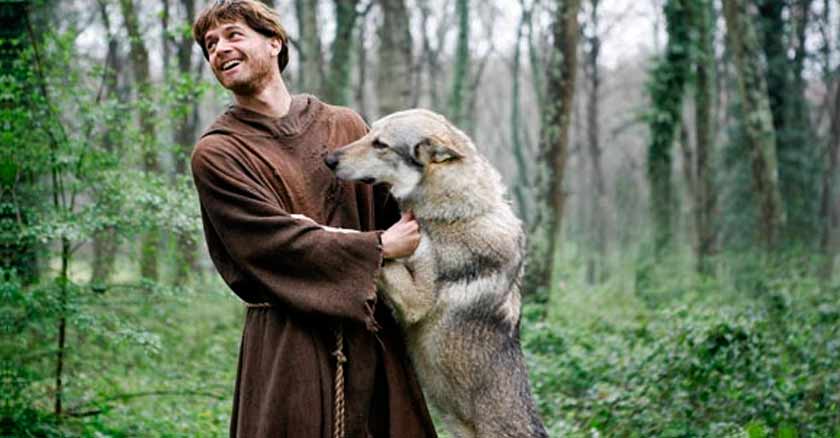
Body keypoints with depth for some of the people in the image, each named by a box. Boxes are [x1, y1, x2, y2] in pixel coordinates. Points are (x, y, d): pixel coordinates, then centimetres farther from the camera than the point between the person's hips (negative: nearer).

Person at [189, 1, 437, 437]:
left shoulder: (344, 125, 11)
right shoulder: (215, 154, -1)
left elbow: (393, 212, 12)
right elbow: (275, 240, -11)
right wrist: (379, 247, -11)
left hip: (374, 334, 4)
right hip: (287, 347, -3)